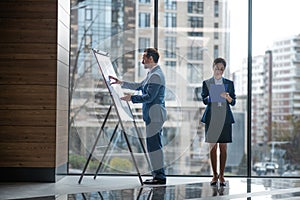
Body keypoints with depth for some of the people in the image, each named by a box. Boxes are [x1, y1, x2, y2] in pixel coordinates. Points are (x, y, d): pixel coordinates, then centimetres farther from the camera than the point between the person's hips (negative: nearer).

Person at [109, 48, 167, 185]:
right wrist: (121, 83, 26)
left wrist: (132, 98, -11)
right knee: (154, 144, 12)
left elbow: (149, 97, -20)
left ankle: (160, 176, -5)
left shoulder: (156, 75, -15)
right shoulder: (152, 74, 19)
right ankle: (158, 175, 17)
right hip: (153, 115, 11)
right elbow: (139, 86, 28)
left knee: (154, 144, -8)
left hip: (154, 114, -11)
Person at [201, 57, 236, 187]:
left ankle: (221, 175, 9)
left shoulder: (229, 83, 9)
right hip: (211, 117, -1)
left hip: (225, 118, 1)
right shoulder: (206, 83, 6)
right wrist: (210, 97, -18)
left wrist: (228, 97, -14)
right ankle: (214, 175, 9)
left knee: (223, 147, 2)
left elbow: (233, 102, 8)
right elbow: (204, 100, 3)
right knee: (213, 146, 1)